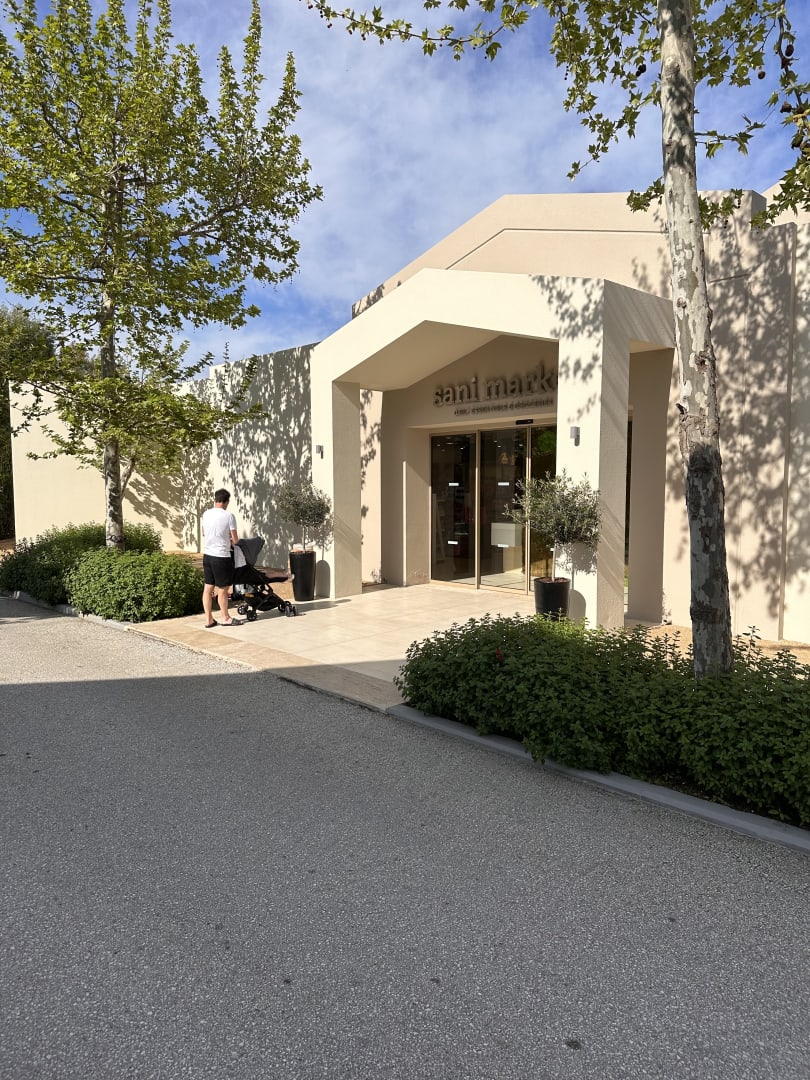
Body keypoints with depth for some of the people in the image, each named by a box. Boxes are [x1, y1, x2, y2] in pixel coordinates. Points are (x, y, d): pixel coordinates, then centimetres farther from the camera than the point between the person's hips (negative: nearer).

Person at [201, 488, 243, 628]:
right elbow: (235, 540, -9)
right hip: (222, 556, -6)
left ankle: (209, 620, 15)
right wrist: (230, 540, 14)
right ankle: (226, 618, 17)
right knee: (222, 589, 5)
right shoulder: (228, 515, -12)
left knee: (208, 588, 10)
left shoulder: (206, 514, 4)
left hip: (207, 555, 6)